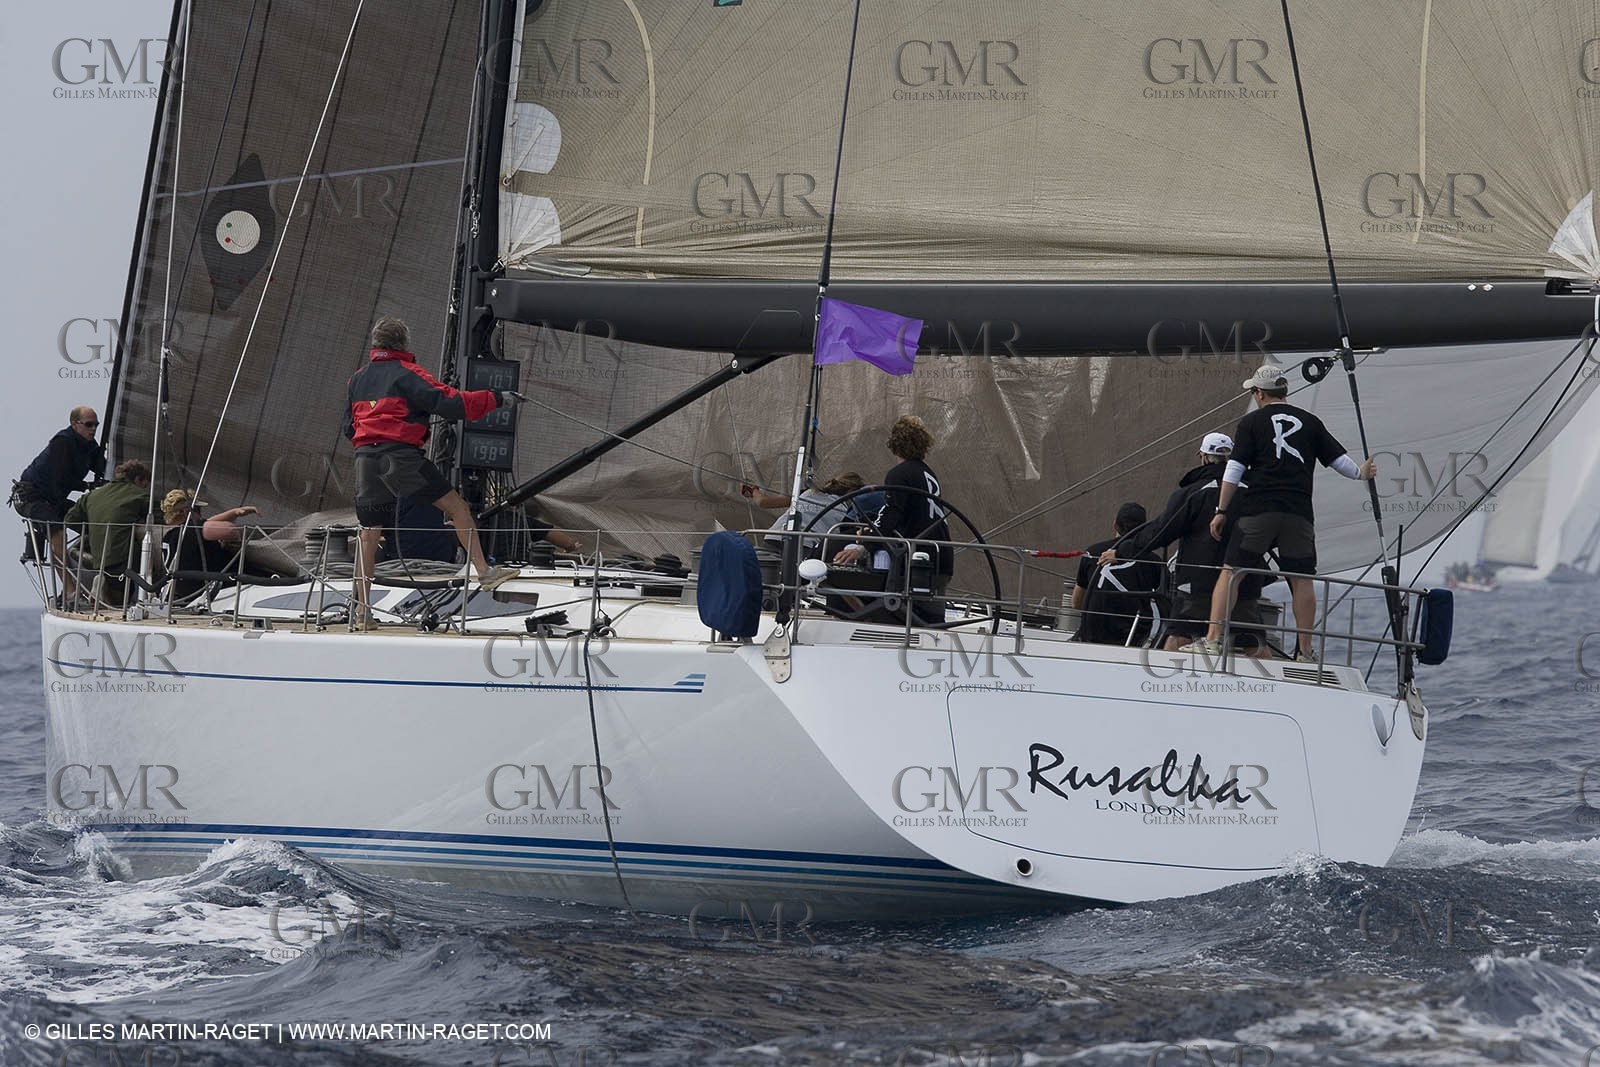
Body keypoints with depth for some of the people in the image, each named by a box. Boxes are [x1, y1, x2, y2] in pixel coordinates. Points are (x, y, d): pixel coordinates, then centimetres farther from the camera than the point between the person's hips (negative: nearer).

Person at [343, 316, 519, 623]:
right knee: (457, 507, 0)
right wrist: (496, 399, -3)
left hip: (365, 459, 6)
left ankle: (361, 609, 7)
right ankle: (483, 570, -10)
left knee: (369, 535, 9)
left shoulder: (357, 379, 18)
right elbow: (450, 402, -10)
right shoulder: (406, 373, -2)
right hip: (401, 454, -6)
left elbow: (349, 427, 24)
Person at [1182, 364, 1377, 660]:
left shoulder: (1251, 422, 5)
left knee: (1230, 572, 1)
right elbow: (1338, 458, 16)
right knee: (1301, 581, 5)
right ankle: (1304, 652, 5)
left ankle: (1212, 639, -7)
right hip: (1299, 513, 2)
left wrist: (1221, 511, 4)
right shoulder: (1310, 422, 12)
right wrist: (1362, 472, 34)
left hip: (1258, 510, -2)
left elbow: (1234, 470, 1)